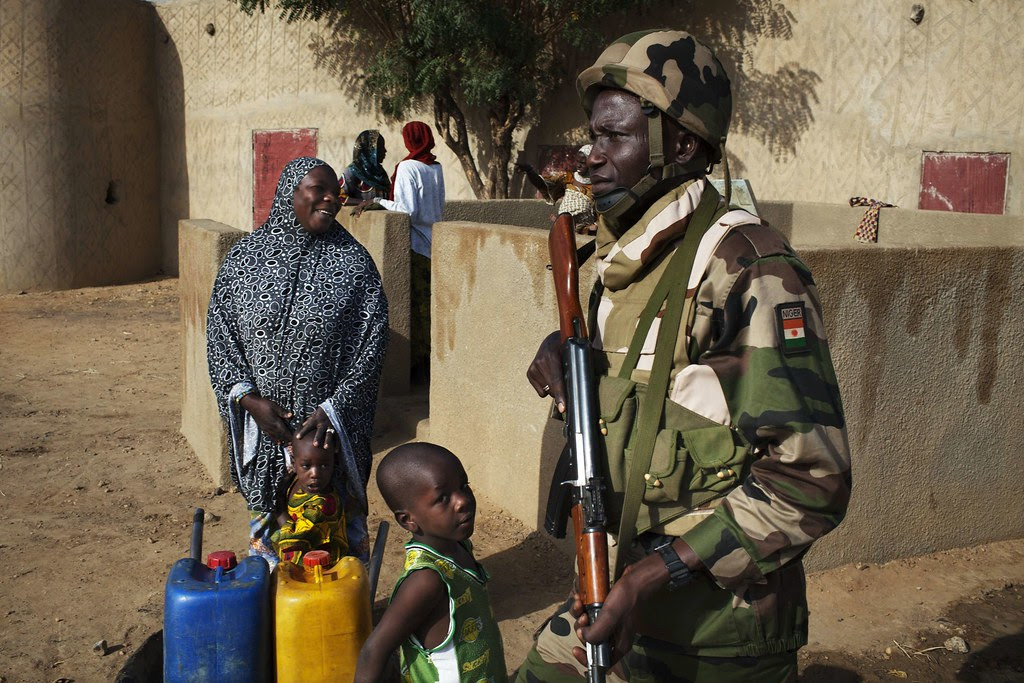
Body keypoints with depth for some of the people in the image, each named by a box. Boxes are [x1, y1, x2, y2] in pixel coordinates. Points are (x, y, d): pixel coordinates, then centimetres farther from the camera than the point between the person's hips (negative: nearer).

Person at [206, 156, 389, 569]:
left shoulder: (353, 261, -4)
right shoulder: (245, 257, 2)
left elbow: (371, 343, -8)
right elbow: (219, 334, 2)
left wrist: (332, 409, -16)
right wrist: (248, 398, -10)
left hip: (332, 425, -1)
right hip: (263, 422, 2)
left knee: (339, 519, 8)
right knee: (268, 516, 15)